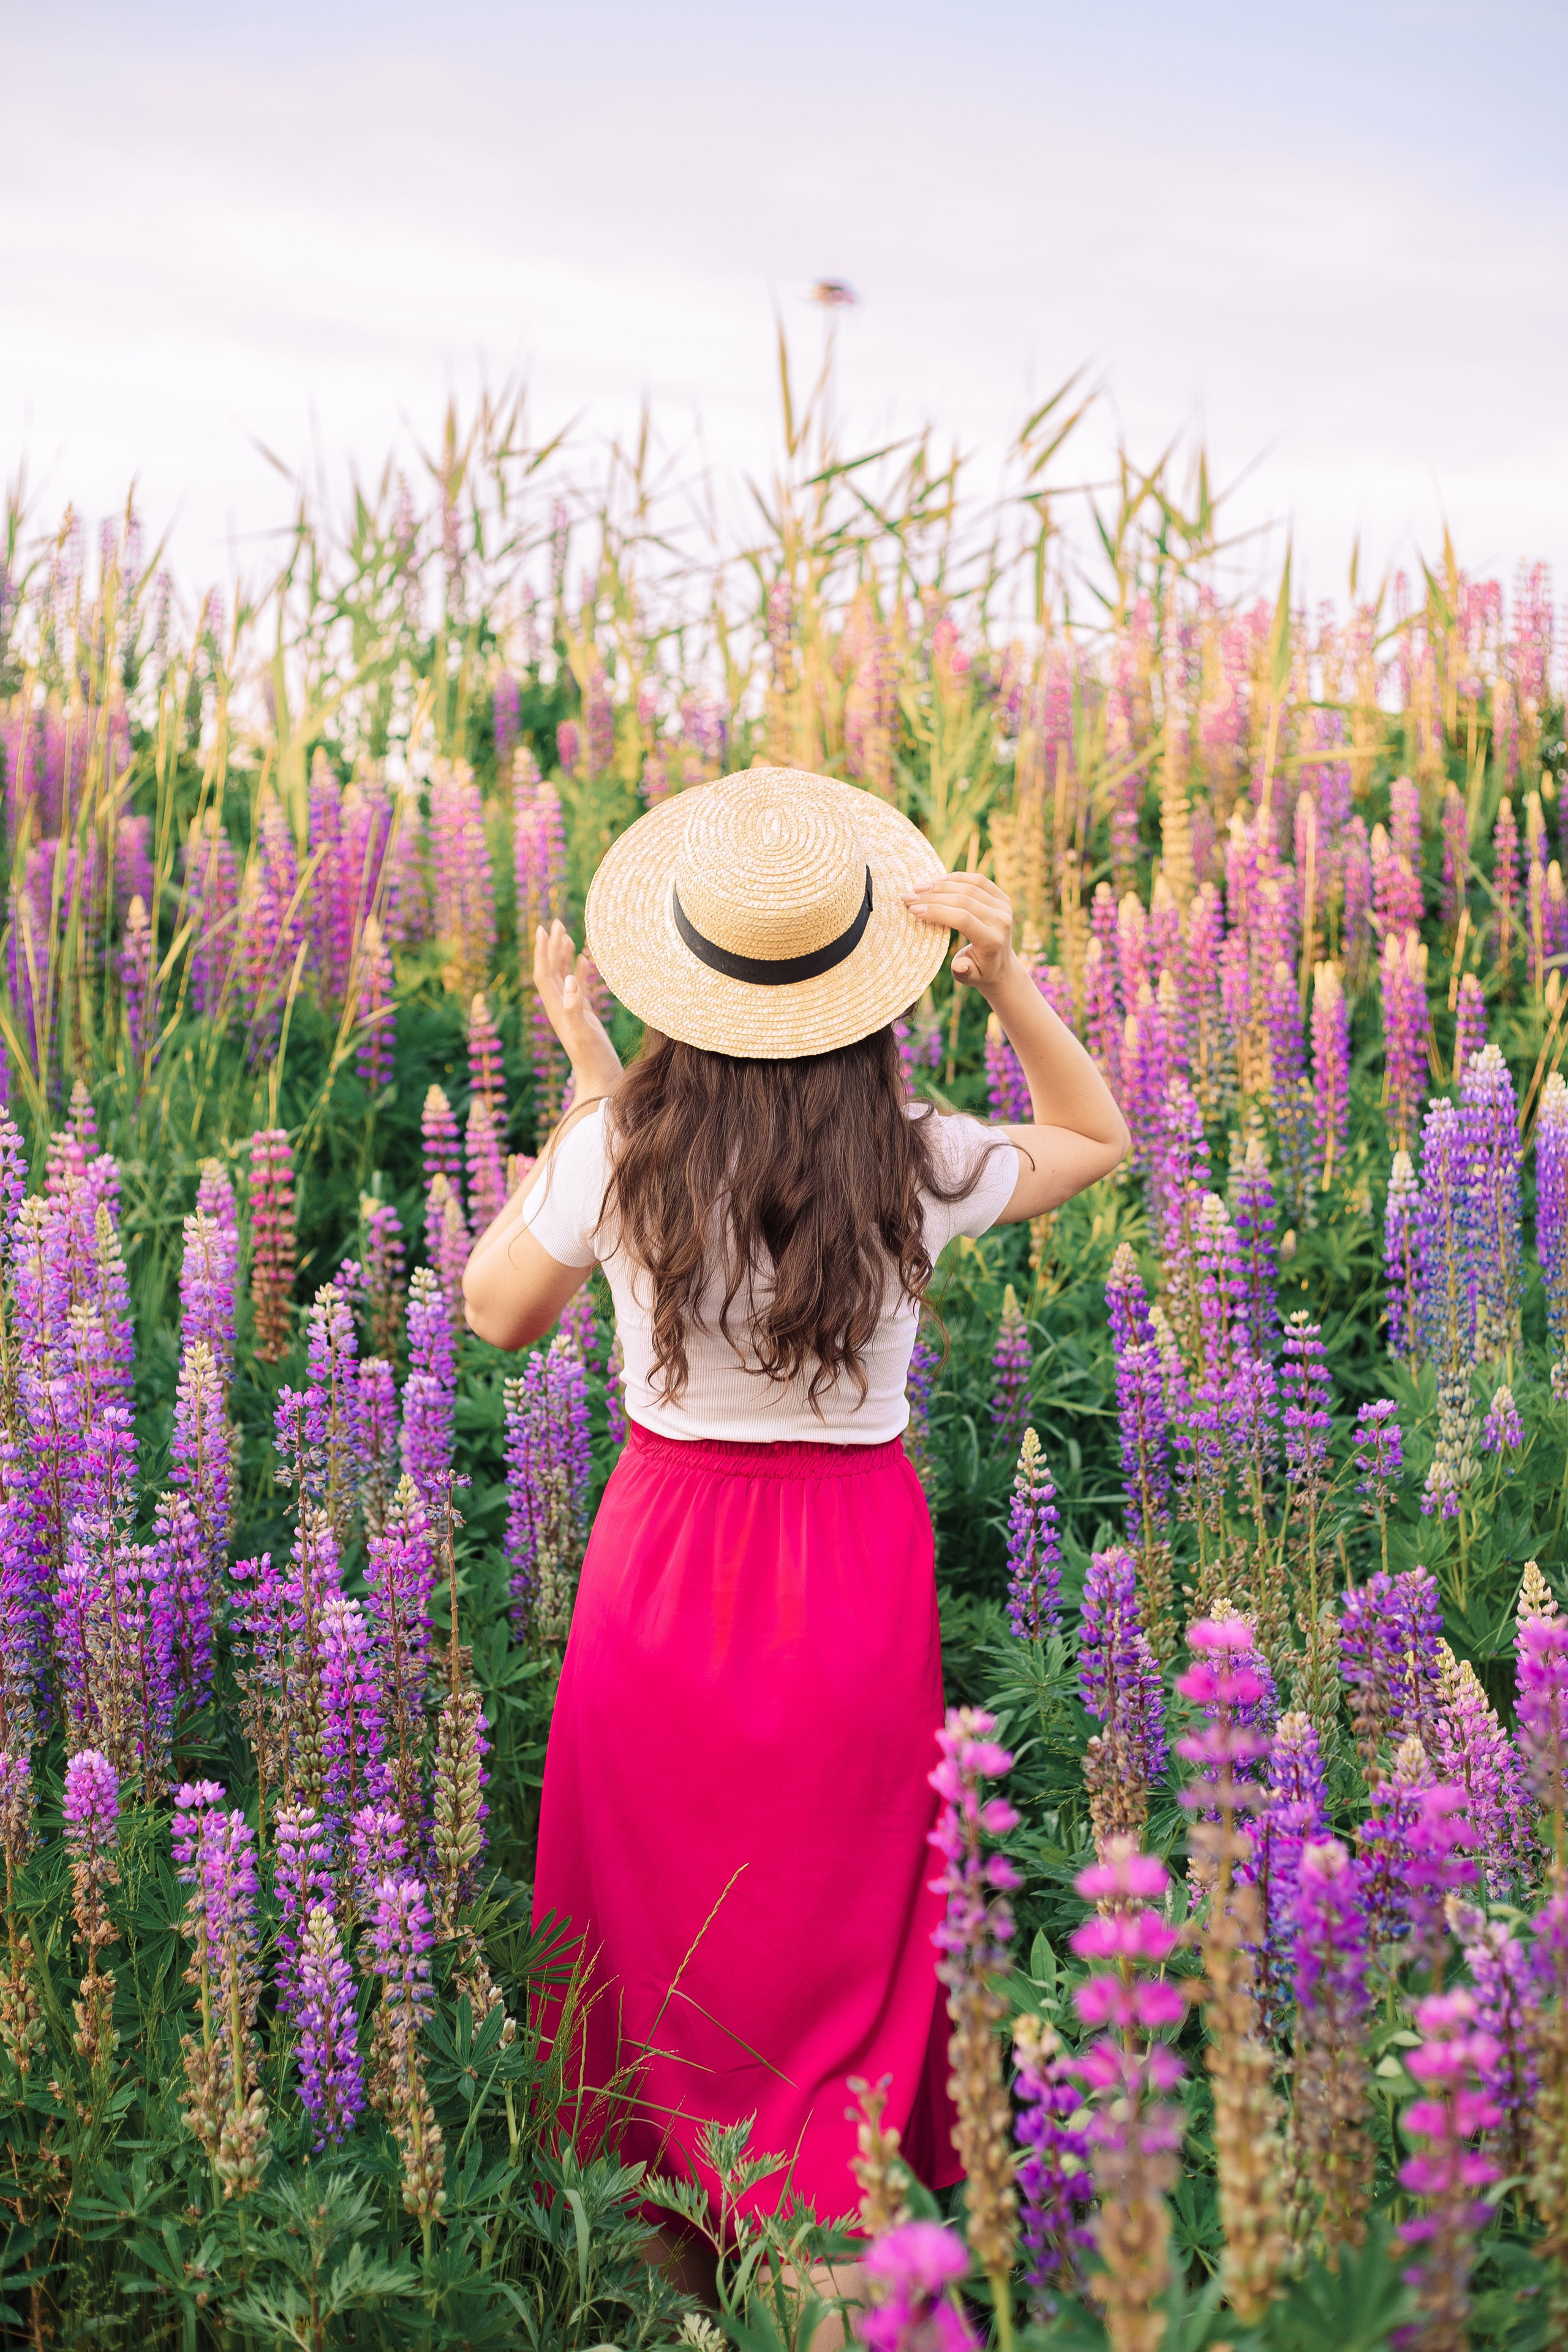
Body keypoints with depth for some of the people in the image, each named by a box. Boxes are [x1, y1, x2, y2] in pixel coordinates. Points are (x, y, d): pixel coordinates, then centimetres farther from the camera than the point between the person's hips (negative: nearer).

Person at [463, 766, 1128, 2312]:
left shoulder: (619, 1149, -14)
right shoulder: (915, 1166, -13)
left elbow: (500, 1315, 5)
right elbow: (1096, 1140, 9)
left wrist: (582, 1083, 4)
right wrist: (1006, 974, -8)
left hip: (664, 1563, 0)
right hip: (854, 1579, 0)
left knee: (655, 1940, 16)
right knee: (842, 1945, 16)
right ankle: (824, 2204, 19)